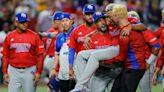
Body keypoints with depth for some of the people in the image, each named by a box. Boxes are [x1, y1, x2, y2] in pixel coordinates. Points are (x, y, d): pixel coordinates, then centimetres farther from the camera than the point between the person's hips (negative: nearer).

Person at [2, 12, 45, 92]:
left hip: (29, 70, -2)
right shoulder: (9, 37, 4)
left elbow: (40, 55, -3)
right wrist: (5, 72, 2)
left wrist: (38, 72, -9)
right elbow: (5, 56, 8)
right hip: (14, 71, 2)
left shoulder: (34, 36, -2)